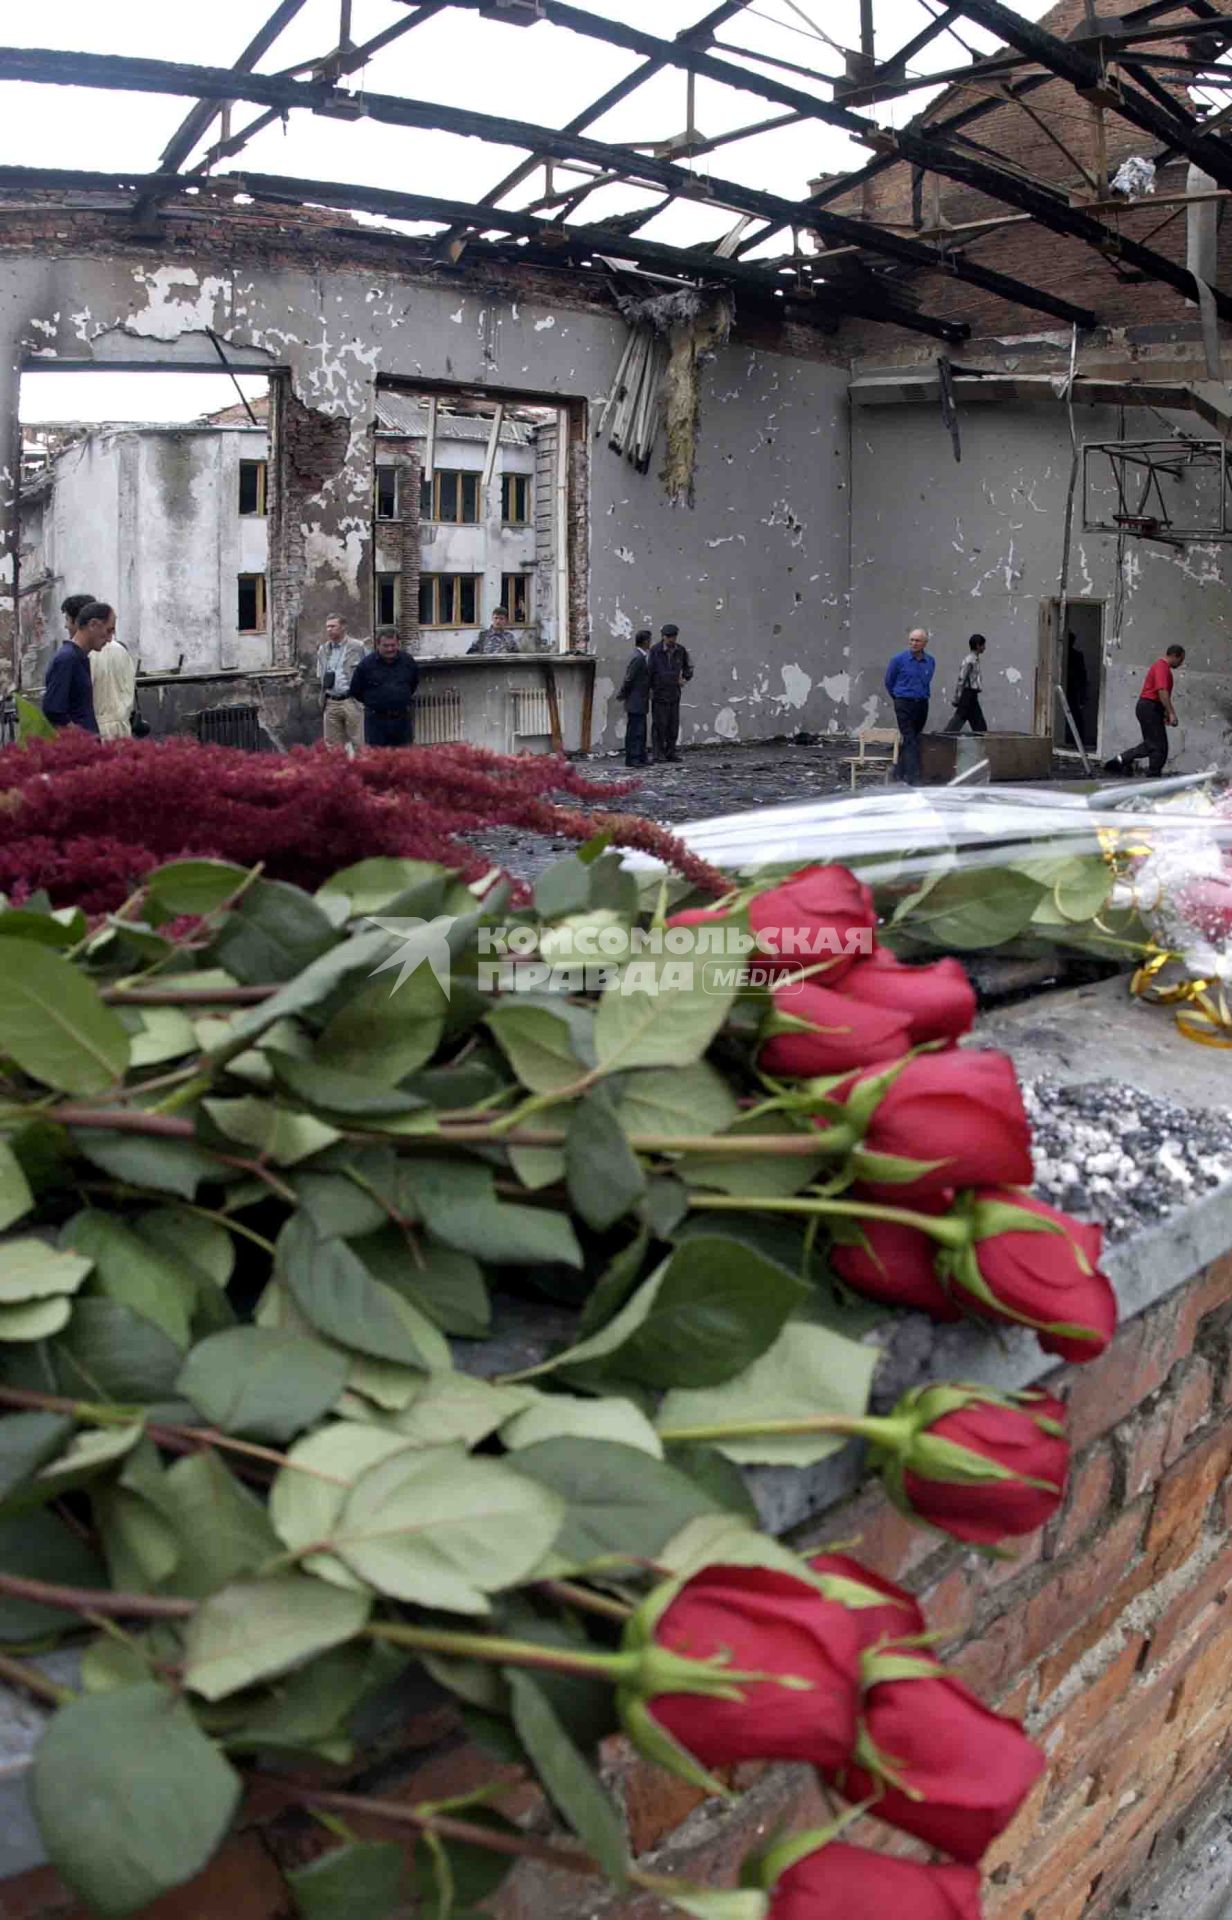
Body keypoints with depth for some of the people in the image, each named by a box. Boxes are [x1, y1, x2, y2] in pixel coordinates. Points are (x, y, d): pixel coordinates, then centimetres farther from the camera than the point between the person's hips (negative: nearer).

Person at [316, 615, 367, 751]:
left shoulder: (358, 647, -2)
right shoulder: (323, 649, 14)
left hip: (351, 702, -5)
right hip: (331, 703, 5)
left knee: (357, 743, -5)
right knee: (331, 745, 6)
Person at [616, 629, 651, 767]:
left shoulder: (639, 656, 12)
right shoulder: (638, 658, -19)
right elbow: (628, 679, -19)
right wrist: (622, 695, -8)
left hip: (639, 702, 10)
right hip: (635, 702, -10)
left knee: (640, 731, 14)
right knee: (634, 731, -5)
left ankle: (641, 757, 20)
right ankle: (631, 759, -1)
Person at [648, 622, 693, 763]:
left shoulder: (681, 651, 2)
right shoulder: (654, 651, -10)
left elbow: (688, 667, 20)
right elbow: (647, 671, -7)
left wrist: (685, 678, 3)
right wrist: (647, 689, -8)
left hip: (674, 693, 4)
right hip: (659, 693, -4)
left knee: (673, 724, 6)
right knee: (659, 724, -3)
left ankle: (671, 752, 14)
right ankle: (658, 753, 3)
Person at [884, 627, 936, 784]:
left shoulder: (931, 662, 6)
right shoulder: (899, 659, -6)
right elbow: (889, 681, 8)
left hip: (922, 704, 5)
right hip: (904, 704, -5)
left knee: (913, 739, 10)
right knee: (909, 740, -11)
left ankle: (899, 773, 22)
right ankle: (913, 777, -15)